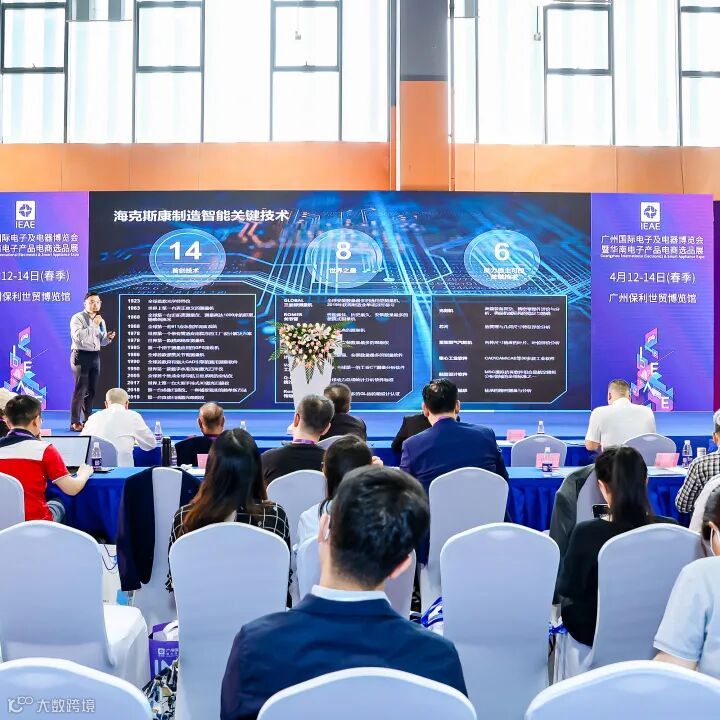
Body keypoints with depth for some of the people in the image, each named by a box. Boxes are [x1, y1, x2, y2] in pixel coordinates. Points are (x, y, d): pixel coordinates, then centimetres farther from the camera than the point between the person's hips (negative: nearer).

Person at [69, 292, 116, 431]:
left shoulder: (101, 320, 15)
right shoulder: (77, 318, -5)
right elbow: (78, 336, -21)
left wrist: (108, 338, -2)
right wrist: (94, 325, -20)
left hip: (95, 356, 7)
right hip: (81, 355, -6)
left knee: (91, 390, 10)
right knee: (80, 389, -9)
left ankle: (88, 419, 18)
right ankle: (75, 422, -5)